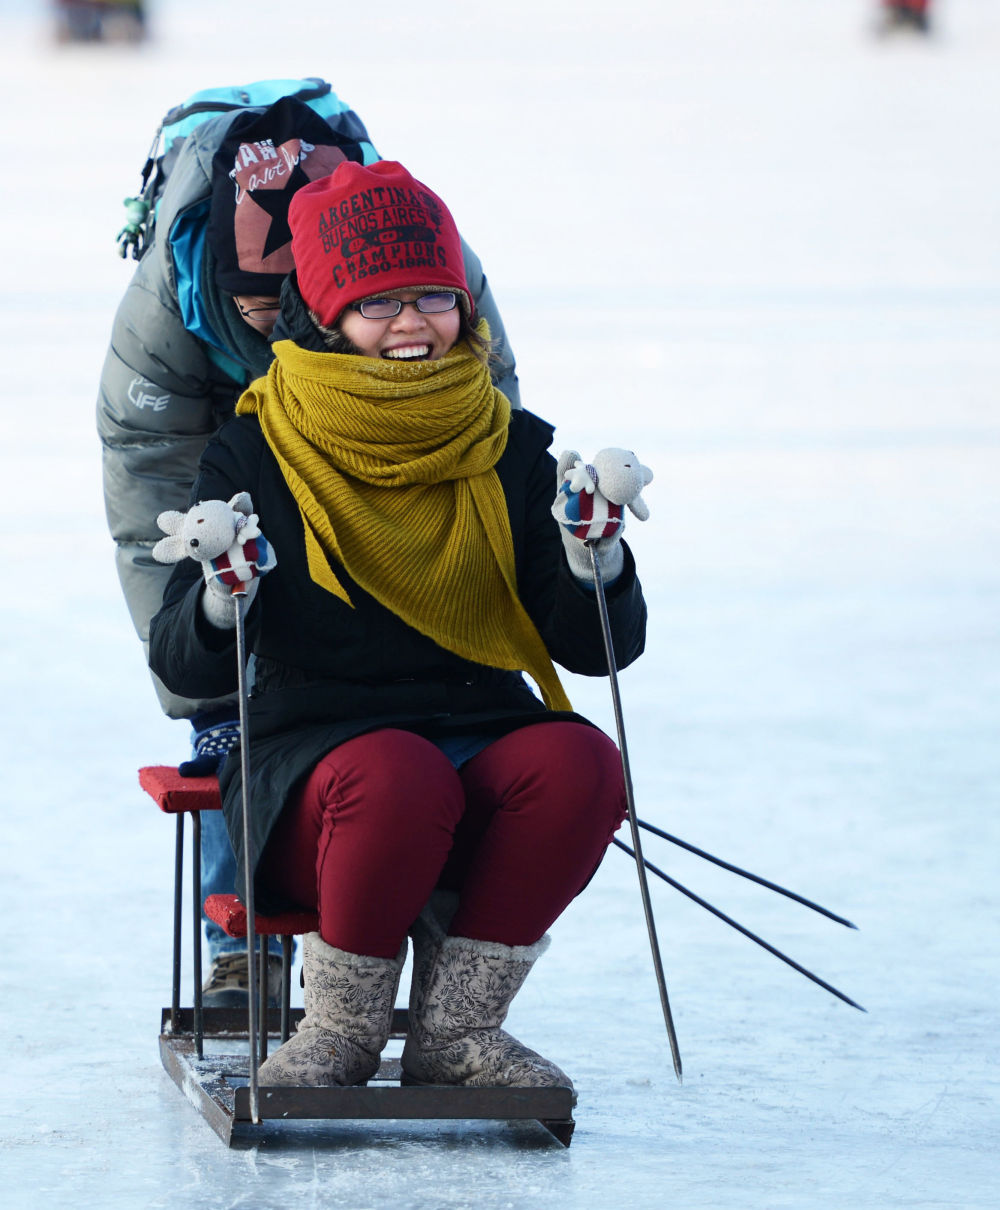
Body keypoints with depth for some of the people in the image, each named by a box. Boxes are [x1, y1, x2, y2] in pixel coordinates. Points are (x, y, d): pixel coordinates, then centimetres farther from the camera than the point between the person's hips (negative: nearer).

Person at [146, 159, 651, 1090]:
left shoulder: (511, 453, 8)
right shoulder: (257, 454, 0)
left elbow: (597, 648, 2)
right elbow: (181, 666, -5)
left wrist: (593, 564, -20)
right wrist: (218, 609, -28)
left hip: (482, 745, 3)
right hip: (313, 757, -3)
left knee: (579, 762, -29)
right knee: (398, 777, -36)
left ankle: (454, 1032, -14)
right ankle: (340, 1031, -12)